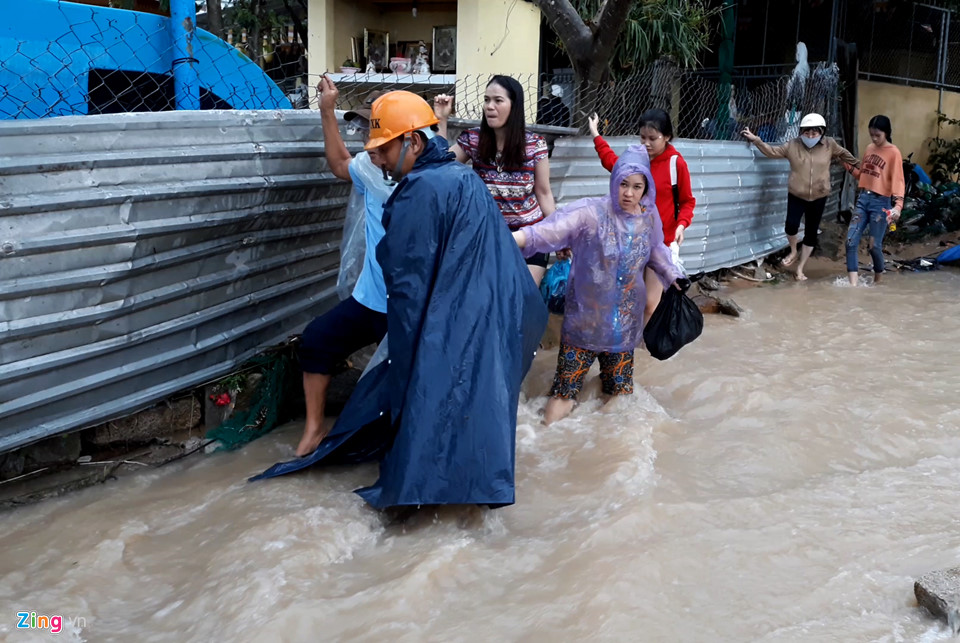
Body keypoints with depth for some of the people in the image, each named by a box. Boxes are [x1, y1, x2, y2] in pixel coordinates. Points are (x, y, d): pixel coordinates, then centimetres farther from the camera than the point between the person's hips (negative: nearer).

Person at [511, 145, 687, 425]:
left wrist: (674, 276, 13)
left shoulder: (649, 217, 1)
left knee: (620, 389, 11)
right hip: (586, 316, -4)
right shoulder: (591, 213, -16)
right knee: (566, 389, -4)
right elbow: (552, 229, -31)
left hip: (625, 320, 4)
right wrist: (513, 238, -46)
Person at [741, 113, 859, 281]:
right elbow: (772, 152, 1)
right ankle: (793, 252, 13)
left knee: (811, 233, 6)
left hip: (818, 197, 1)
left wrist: (860, 167, 25)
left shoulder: (829, 145, -2)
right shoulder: (793, 145, -4)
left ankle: (800, 268, 19)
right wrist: (755, 139, -10)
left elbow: (845, 155, 14)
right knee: (791, 226, -20)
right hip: (796, 195, -1)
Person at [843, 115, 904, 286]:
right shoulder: (869, 148, 11)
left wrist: (898, 205, -29)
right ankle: (853, 285, -3)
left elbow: (897, 180, -16)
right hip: (863, 199, 6)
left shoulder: (893, 153, -9)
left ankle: (878, 281, 24)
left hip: (880, 202, -6)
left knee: (874, 246, 0)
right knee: (851, 242, -5)